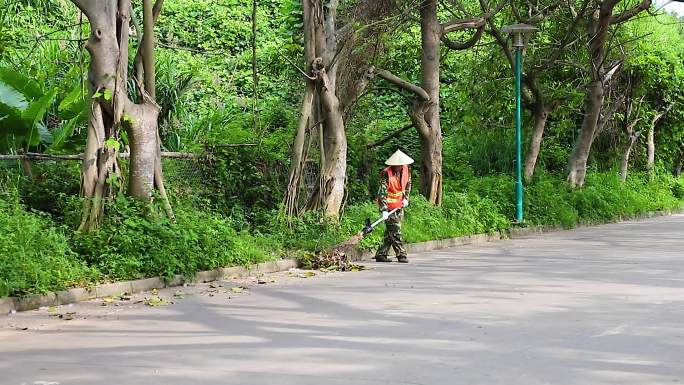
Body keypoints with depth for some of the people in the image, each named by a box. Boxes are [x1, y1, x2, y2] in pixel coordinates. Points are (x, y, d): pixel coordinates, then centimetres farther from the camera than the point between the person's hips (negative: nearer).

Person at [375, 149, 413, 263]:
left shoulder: (406, 170, 0)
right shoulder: (387, 173, -20)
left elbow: (408, 184, 20)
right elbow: (382, 192, -22)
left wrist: (406, 198, 9)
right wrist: (384, 210, -28)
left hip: (400, 205, 6)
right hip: (389, 205, -6)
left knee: (390, 232, 7)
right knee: (395, 230, -9)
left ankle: (381, 254, 12)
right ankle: (401, 255, -6)